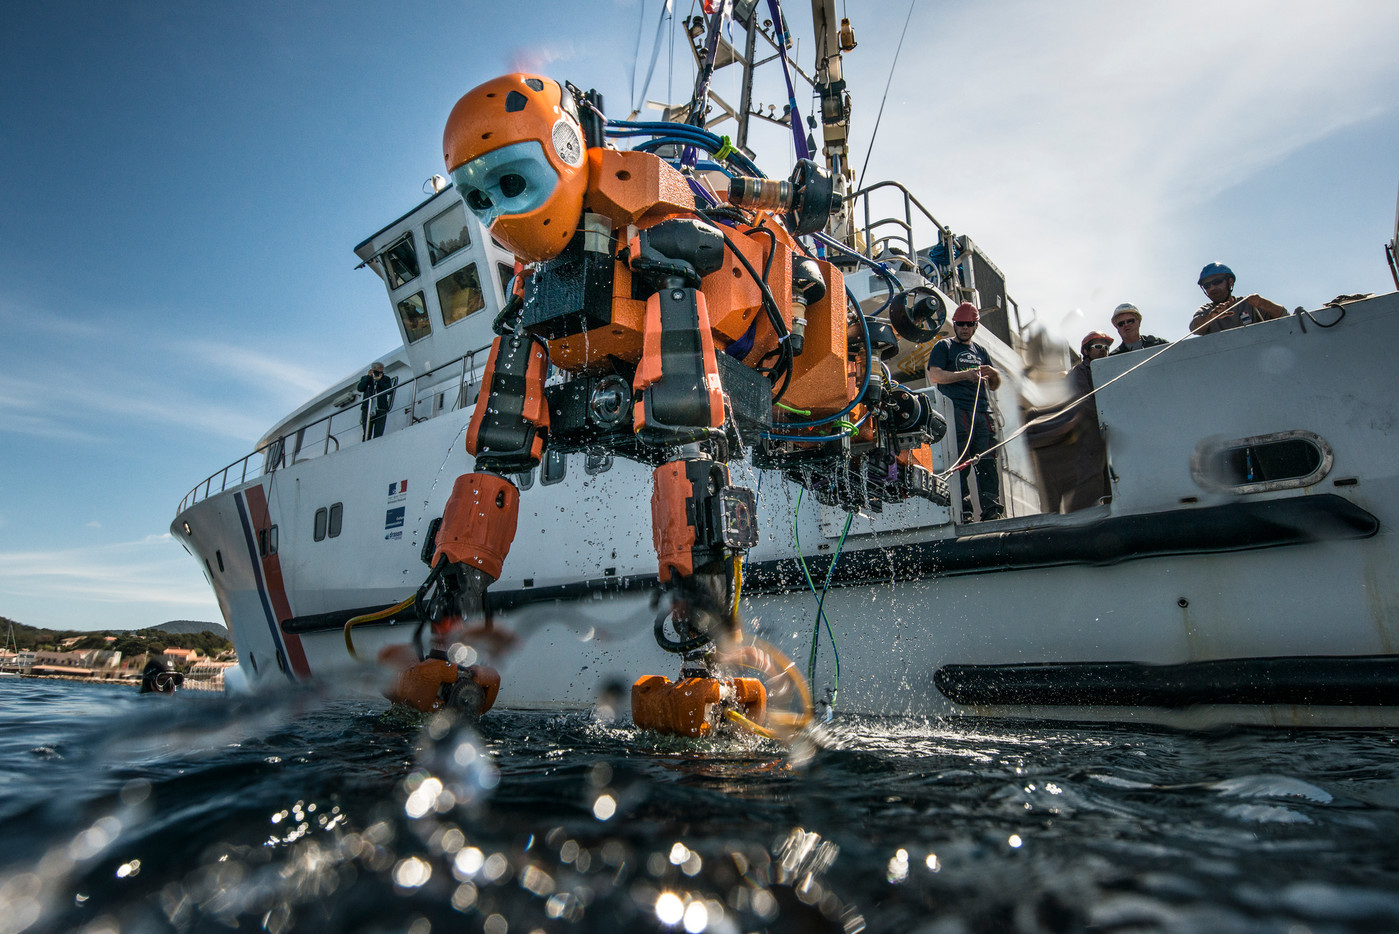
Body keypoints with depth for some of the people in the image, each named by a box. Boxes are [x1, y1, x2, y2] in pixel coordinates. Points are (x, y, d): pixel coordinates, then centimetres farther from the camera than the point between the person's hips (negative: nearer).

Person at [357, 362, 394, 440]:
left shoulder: (386, 379, 17)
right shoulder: (365, 378, 19)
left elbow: (389, 391, 0)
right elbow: (360, 389, 1)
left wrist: (379, 380, -3)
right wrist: (369, 376, 2)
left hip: (381, 410, -1)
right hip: (367, 409, 1)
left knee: (378, 435, -10)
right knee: (367, 434, -4)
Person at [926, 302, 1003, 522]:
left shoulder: (980, 351, 26)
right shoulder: (944, 347, 11)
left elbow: (994, 385, 29)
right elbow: (934, 376, -5)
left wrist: (994, 373, 6)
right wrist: (965, 375, -11)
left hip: (982, 411, 5)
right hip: (957, 411, -5)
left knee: (987, 462, -1)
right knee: (960, 462, -10)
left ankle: (991, 508, -1)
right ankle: (962, 510, -10)